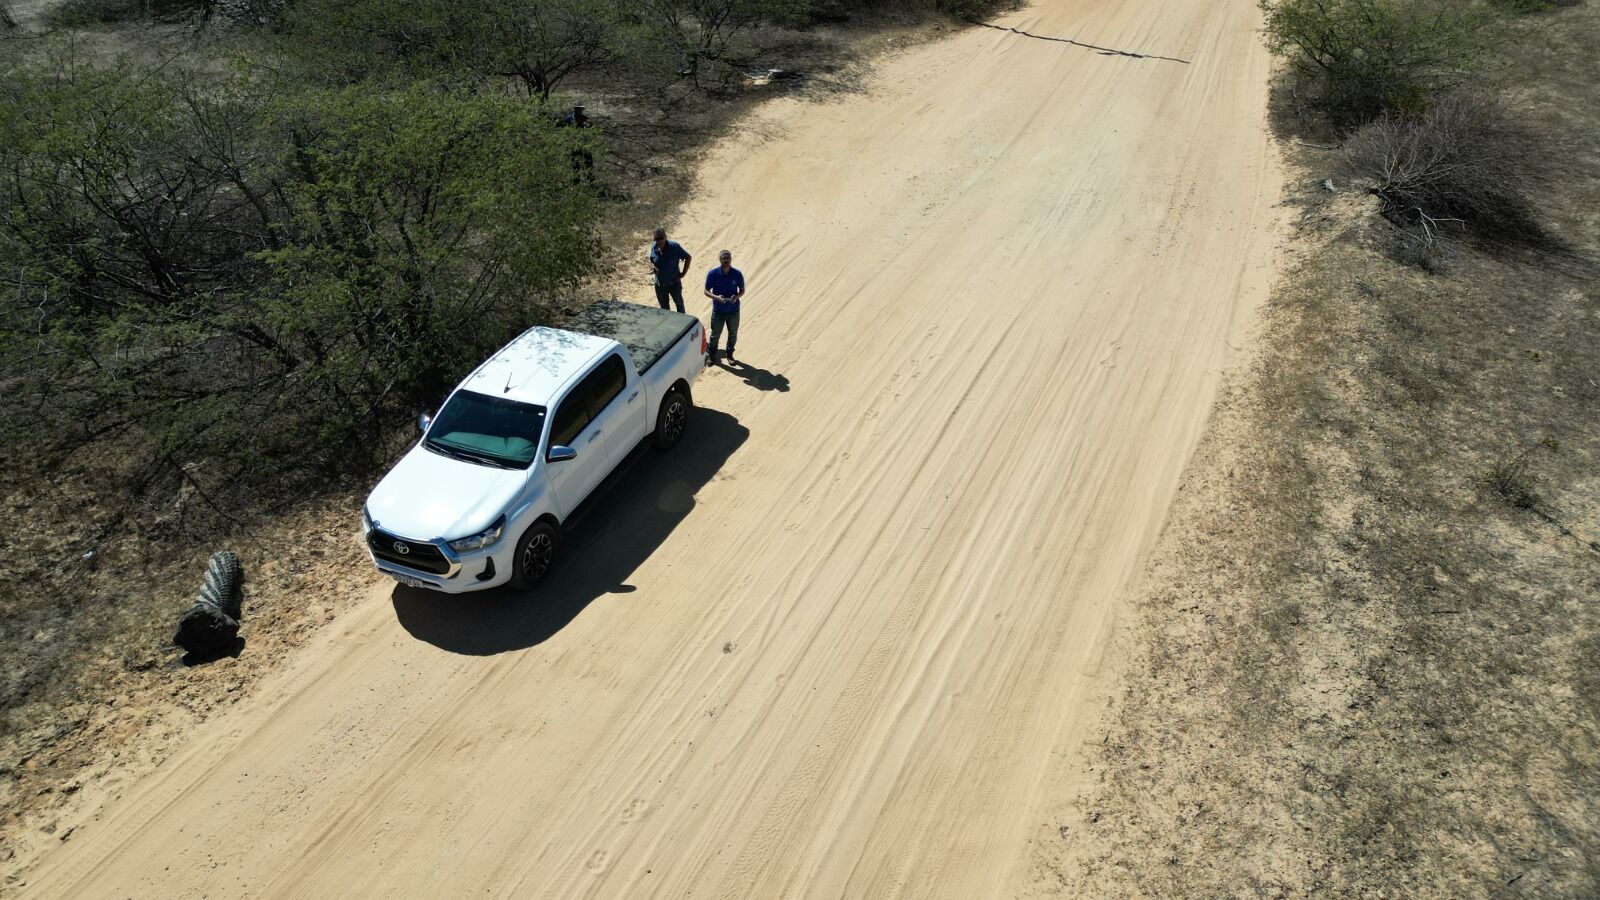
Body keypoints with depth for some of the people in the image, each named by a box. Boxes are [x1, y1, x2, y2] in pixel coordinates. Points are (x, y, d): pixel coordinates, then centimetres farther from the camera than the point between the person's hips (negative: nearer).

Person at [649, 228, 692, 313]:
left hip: (674, 283, -3)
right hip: (659, 284, 3)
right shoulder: (653, 247, -8)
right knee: (664, 307, 19)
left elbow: (688, 257, -11)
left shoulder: (674, 246, -20)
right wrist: (651, 266, -12)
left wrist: (683, 273, -11)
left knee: (679, 304, 18)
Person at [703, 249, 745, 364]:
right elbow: (706, 291, -6)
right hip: (718, 310, -1)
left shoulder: (737, 274, -9)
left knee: (733, 334, 14)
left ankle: (730, 354, 35)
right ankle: (711, 354, 30)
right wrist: (716, 297, -25)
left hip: (733, 310, 1)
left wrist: (736, 297, -20)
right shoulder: (713, 274, -12)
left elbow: (742, 290, 2)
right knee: (715, 334, 9)